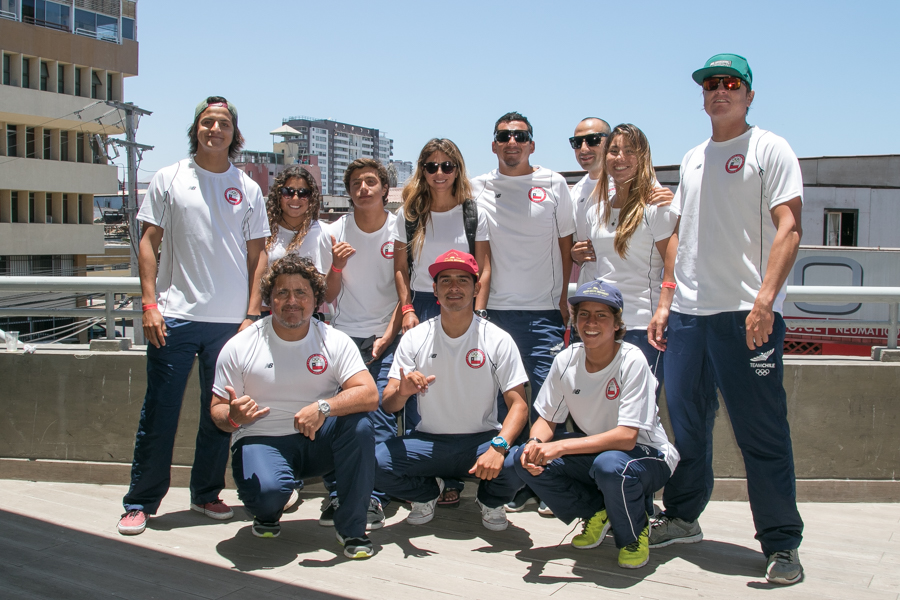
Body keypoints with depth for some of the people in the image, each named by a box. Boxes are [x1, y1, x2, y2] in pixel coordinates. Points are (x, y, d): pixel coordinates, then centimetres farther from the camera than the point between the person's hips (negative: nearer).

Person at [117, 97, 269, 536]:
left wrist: (252, 314, 1)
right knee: (159, 413, 1)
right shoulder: (169, 179, 5)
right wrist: (149, 304, -5)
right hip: (175, 317, -1)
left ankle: (207, 494, 24)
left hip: (230, 321, 2)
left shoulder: (247, 189, 9)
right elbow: (149, 243, 4)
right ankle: (141, 501, 13)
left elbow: (257, 255, 9)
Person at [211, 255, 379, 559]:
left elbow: (369, 394, -16)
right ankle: (267, 513, 8)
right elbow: (218, 411, -1)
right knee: (268, 491, -34)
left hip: (317, 441, 2)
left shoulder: (336, 342, -3)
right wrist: (233, 417, -27)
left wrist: (324, 407, -34)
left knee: (358, 425, -29)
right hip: (262, 441, -2)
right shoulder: (239, 347, -4)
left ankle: (351, 527, -12)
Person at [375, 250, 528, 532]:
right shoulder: (414, 338, -1)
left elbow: (518, 404, -9)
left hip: (482, 441, -1)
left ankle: (491, 501, 7)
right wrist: (402, 392, -28)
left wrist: (498, 446, -28)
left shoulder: (498, 340, -5)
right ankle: (427, 492, 10)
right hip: (429, 442, 1)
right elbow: (388, 404, -3)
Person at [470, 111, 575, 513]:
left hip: (544, 311, -1)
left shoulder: (554, 184, 7)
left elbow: (566, 244, 10)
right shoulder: (478, 188, 9)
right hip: (496, 310, 1)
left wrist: (564, 298, 3)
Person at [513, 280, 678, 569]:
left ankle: (635, 533, -5)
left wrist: (561, 446, -37)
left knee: (610, 465, -39)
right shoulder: (567, 360, -8)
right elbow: (546, 419, -1)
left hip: (646, 455, -5)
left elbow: (626, 437, -30)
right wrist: (535, 444, -25)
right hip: (594, 449, 5)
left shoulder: (632, 361, -22)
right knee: (525, 458, -15)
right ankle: (596, 513, 7)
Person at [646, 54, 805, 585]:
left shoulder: (770, 149, 0)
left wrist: (764, 300, -21)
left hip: (746, 314, -6)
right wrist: (666, 302, 14)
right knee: (687, 424, 12)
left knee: (762, 432, -4)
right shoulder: (693, 159, 20)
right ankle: (683, 519, 27)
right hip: (688, 315, 6)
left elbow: (788, 229, -10)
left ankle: (783, 543, 6)